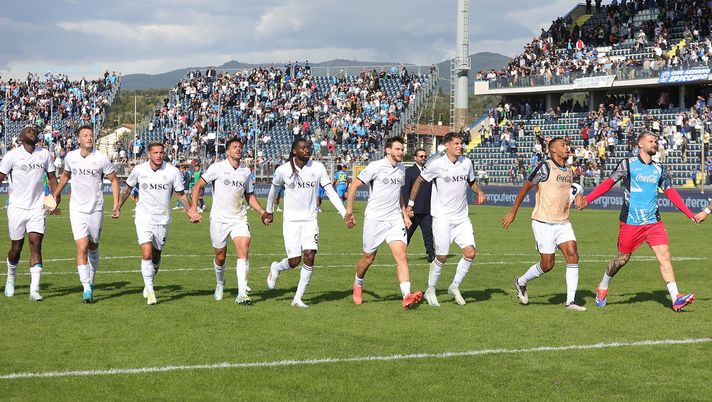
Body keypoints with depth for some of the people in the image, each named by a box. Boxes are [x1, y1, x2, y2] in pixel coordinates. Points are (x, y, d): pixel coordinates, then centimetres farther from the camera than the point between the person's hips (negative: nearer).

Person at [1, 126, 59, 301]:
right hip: (17, 208, -2)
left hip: (37, 208, 2)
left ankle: (34, 290, -13)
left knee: (36, 245, -10)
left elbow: (52, 177, 16)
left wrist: (55, 198, 4)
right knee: (16, 247, 7)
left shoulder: (44, 154, 6)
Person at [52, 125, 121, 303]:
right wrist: (56, 195, 28)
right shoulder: (70, 157, -1)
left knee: (93, 247, 13)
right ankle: (87, 289, -13)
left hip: (96, 209, 0)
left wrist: (116, 205, -6)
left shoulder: (102, 159, -8)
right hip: (77, 210, 0)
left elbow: (114, 180, 2)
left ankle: (91, 280, 35)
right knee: (82, 248, -12)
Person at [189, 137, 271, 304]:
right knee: (220, 256, 7)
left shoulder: (246, 171, 7)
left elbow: (250, 196, 18)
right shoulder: (217, 167, -5)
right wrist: (193, 209, -15)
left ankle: (242, 294, -20)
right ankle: (220, 284, 38)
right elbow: (198, 186, -4)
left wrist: (263, 213, 6)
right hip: (219, 219, -2)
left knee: (244, 250, -17)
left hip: (239, 218, 2)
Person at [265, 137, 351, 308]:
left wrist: (345, 214, -11)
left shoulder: (317, 168, -4)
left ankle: (298, 298, 1)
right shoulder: (283, 170, -7)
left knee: (310, 256, -12)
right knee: (294, 261, -6)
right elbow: (274, 189, 12)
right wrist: (269, 211, 23)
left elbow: (331, 192, -3)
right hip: (291, 221, -2)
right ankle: (276, 268, 31)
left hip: (310, 220, 2)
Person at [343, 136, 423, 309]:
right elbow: (354, 185, -7)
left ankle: (407, 296, -24)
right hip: (374, 219, -4)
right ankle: (358, 284, 37)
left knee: (401, 255, -13)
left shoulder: (401, 169, 11)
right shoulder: (376, 167, -9)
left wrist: (404, 214, 20)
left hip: (395, 219, 4)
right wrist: (349, 211, -11)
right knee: (368, 258, 7)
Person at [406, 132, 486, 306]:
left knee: (470, 252, -8)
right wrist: (410, 203, 5)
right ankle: (430, 291, 15)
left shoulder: (467, 163, 5)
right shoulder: (437, 164, -8)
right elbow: (419, 181, 5)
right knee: (441, 257, -5)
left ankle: (455, 286, 11)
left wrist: (479, 192, 2)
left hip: (462, 218, 4)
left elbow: (472, 181, 23)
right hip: (442, 218, -4)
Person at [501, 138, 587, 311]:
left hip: (563, 223, 6)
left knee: (573, 255, -10)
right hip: (543, 223, -6)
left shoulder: (569, 171, 13)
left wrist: (577, 194, 8)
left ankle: (570, 301, -6)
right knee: (547, 264, -5)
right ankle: (521, 282, 24)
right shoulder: (545, 167, -10)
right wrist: (513, 213, -4)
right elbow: (525, 187, -5)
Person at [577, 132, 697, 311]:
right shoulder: (628, 163, -2)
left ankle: (675, 298, -13)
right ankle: (602, 288, 31)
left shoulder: (659, 169, 10)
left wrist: (691, 215, 10)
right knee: (622, 259, 7)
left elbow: (671, 192, 14)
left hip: (653, 222, 3)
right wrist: (586, 200, -5)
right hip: (630, 221, -3)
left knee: (665, 255, -9)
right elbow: (608, 183, 2)